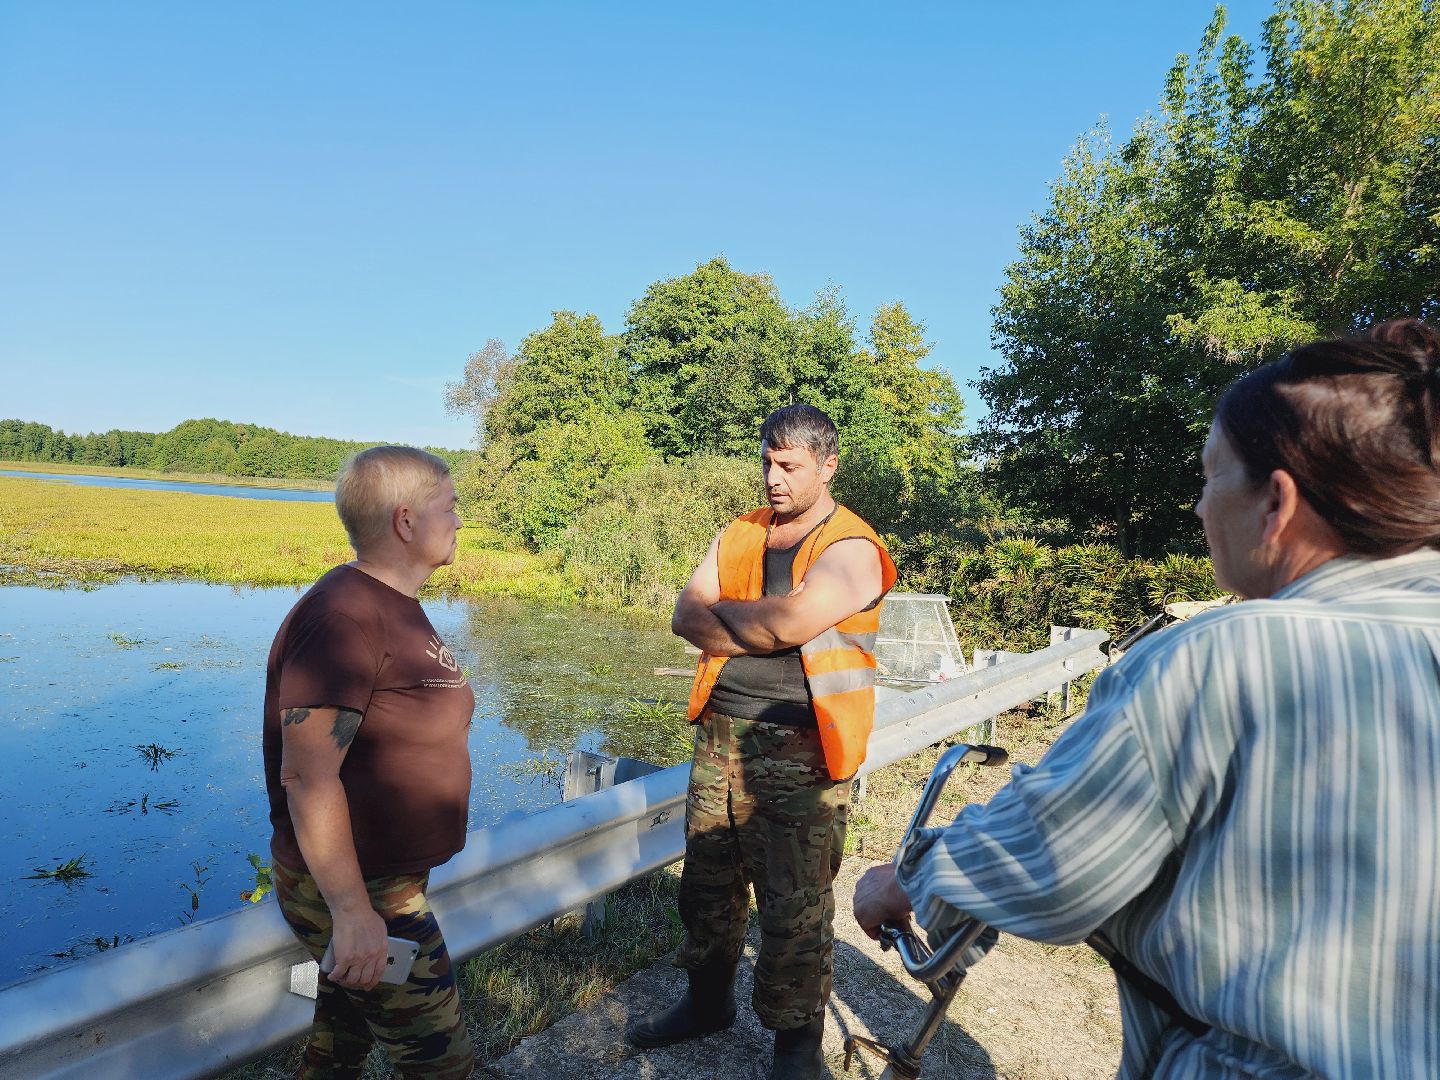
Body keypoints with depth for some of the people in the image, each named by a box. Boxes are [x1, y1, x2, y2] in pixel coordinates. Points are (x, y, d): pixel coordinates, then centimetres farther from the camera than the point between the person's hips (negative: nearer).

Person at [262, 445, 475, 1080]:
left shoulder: (393, 607, 8)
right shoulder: (345, 616, -24)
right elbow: (307, 776, -28)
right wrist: (352, 911, -26)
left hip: (382, 883, 9)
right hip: (355, 894, -9)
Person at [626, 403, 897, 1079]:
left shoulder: (851, 549, -9)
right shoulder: (738, 535, 9)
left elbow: (787, 619, -23)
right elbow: (686, 619, -1)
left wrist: (724, 615, -6)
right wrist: (765, 624, -14)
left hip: (801, 754, -6)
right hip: (719, 738, 6)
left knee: (794, 908, 5)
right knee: (707, 884, 19)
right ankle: (707, 1001, 43)